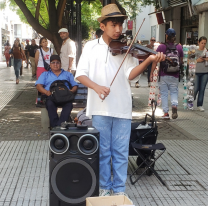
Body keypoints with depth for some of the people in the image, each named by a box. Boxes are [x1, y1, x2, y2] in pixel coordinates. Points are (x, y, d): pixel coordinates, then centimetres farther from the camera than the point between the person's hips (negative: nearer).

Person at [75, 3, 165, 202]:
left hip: (122, 108, 1)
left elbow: (130, 74, -9)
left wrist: (149, 60, -26)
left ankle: (119, 190, 20)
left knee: (121, 152, 7)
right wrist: (96, 86, -22)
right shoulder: (91, 46, 3)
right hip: (100, 108, -1)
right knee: (102, 151, 10)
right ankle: (104, 187, 25)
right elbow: (80, 74, -3)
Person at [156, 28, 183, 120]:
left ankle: (166, 113, 7)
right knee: (174, 92, 13)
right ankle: (174, 105, -15)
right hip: (175, 75, 2)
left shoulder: (161, 47, -6)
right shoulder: (179, 47, 2)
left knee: (164, 93, 7)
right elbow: (181, 61, 10)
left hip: (163, 75, -2)